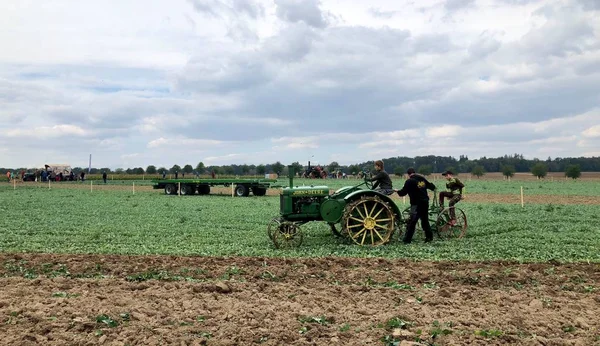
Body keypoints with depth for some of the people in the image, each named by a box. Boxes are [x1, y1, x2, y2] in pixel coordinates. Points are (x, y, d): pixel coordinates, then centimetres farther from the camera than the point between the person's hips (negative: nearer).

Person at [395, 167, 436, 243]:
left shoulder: (409, 181, -11)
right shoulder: (422, 178, 8)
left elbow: (403, 192, -9)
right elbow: (430, 185, 20)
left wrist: (397, 191, 12)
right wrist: (433, 188, 43)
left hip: (416, 204, -7)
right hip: (425, 202, 7)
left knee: (412, 222, -6)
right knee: (425, 220, 19)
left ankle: (407, 239, -7)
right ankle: (429, 236, 24)